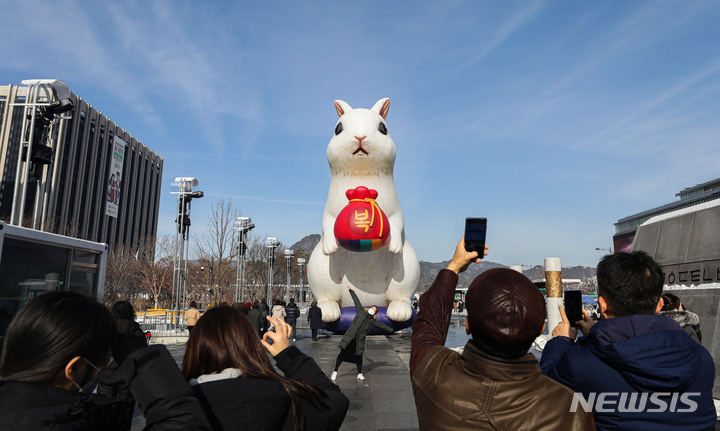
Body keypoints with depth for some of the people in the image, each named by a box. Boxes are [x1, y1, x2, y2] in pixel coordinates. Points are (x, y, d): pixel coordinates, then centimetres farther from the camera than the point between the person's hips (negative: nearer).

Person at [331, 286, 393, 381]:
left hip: (359, 340, 2)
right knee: (342, 354, -2)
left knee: (359, 356, 0)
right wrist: (351, 291, 20)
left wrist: (391, 330, 29)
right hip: (350, 338, -2)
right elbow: (356, 301, 12)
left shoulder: (373, 321, 13)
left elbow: (382, 325, 22)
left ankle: (360, 374, 17)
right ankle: (335, 372, 9)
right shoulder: (361, 312, 8)